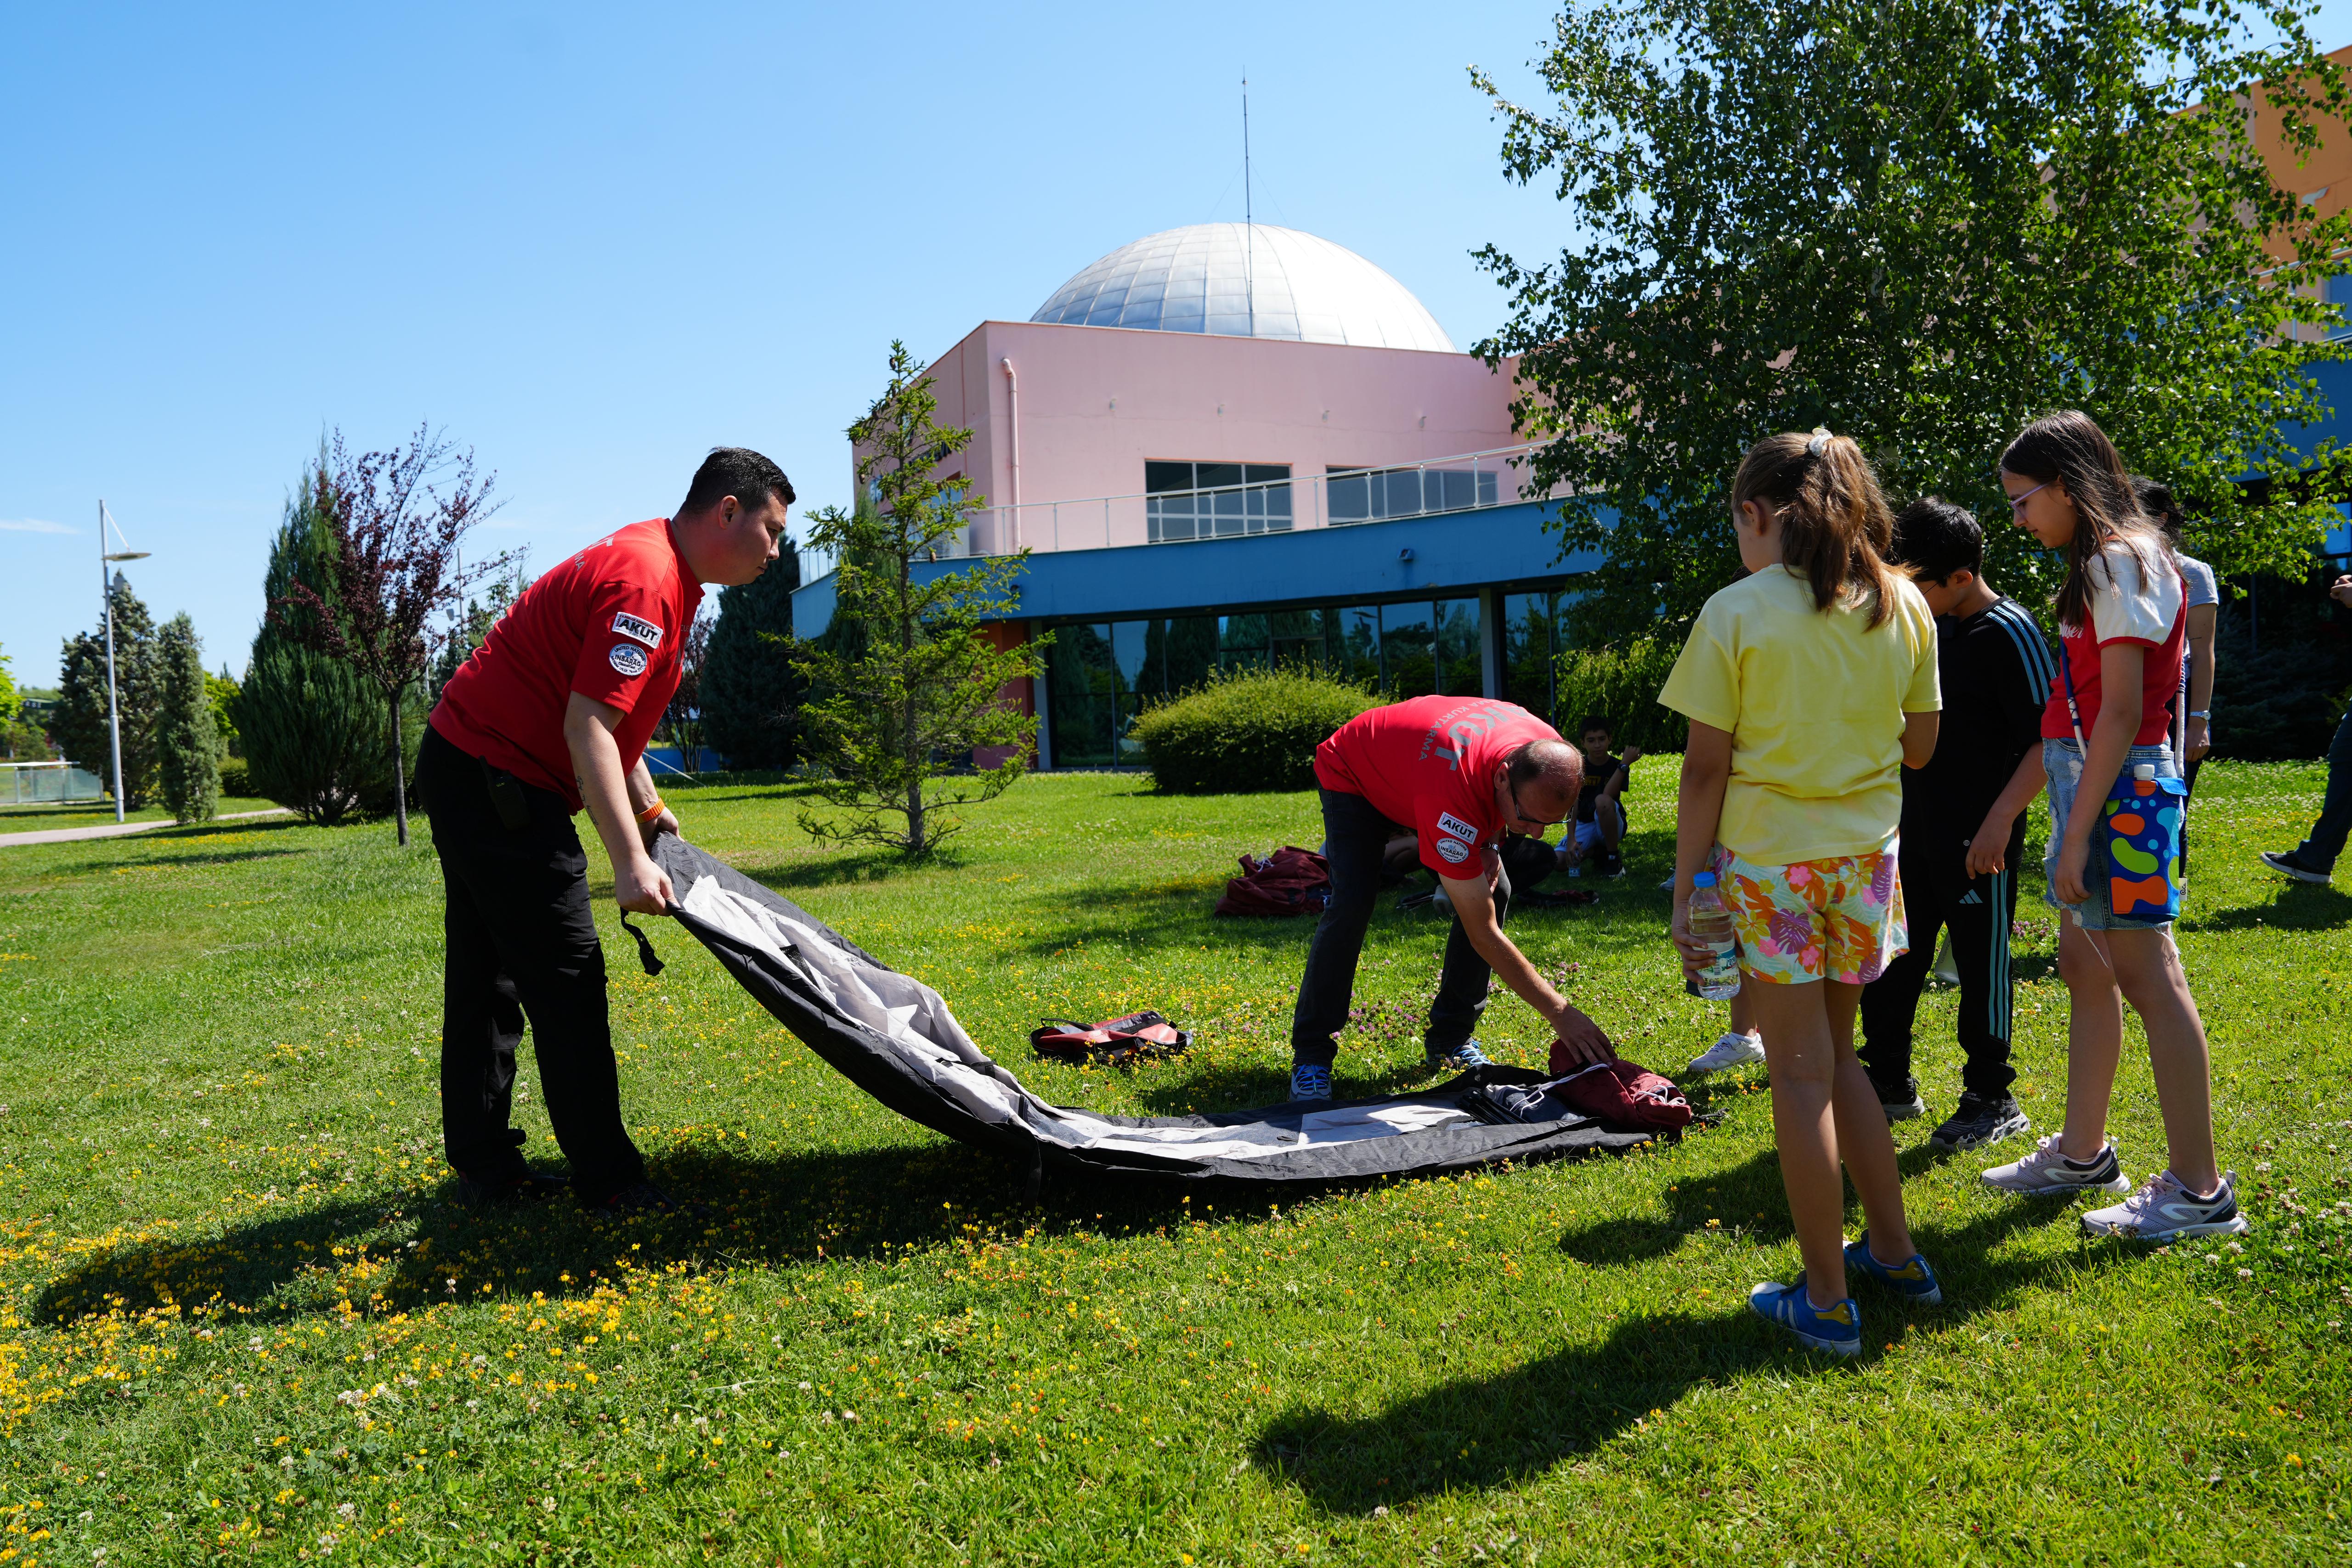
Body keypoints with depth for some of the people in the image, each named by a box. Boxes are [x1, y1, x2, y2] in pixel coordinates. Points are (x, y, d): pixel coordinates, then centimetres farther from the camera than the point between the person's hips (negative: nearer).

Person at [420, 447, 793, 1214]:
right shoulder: (644, 580, -21)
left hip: (467, 767, 11)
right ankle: (609, 1182, 1)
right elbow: (587, 727, -27)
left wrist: (649, 810, 21)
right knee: (566, 978, -7)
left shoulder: (665, 572, 13)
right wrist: (630, 861, -30)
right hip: (496, 782, -11)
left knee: (487, 975, 14)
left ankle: (482, 1165, 24)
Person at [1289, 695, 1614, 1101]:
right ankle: (1310, 1056, -13)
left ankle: (1450, 1038, 6)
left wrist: (1489, 843, -15)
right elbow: (1484, 935, -40)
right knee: (1352, 904, -26)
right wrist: (1560, 1014, -38)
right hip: (1353, 774, -6)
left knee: (1494, 891, -8)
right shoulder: (1451, 796, -47)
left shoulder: (1548, 751, -28)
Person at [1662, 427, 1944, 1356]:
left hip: (1768, 863, -5)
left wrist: (1685, 891, -4)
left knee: (1801, 1077, 4)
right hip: (1866, 857, 5)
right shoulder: (1902, 606, 3)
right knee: (1834, 1056, 21)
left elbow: (1705, 771, -11)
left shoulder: (1735, 612, -11)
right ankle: (1894, 1253, 30)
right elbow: (1918, 748, 10)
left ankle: (1825, 1301, 14)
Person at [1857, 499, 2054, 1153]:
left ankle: (1992, 1102, 17)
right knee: (1889, 956, 12)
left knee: (1981, 964, 3)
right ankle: (1890, 1081, 26)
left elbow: (2045, 738, -16)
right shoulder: (1930, 626, 10)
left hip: (1980, 837, -8)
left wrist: (2002, 818, -20)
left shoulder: (2008, 633, -13)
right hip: (1916, 828, 8)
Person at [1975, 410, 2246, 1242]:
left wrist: (2078, 832, -21)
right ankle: (2082, 1154, 26)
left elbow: (2121, 712, -19)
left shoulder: (2122, 559, -12)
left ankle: (2198, 1190, 1)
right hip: (2087, 781, 10)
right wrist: (2003, 813, 20)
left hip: (2119, 785, -10)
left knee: (2147, 979, -6)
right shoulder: (2098, 565, 17)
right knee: (2084, 969, 15)